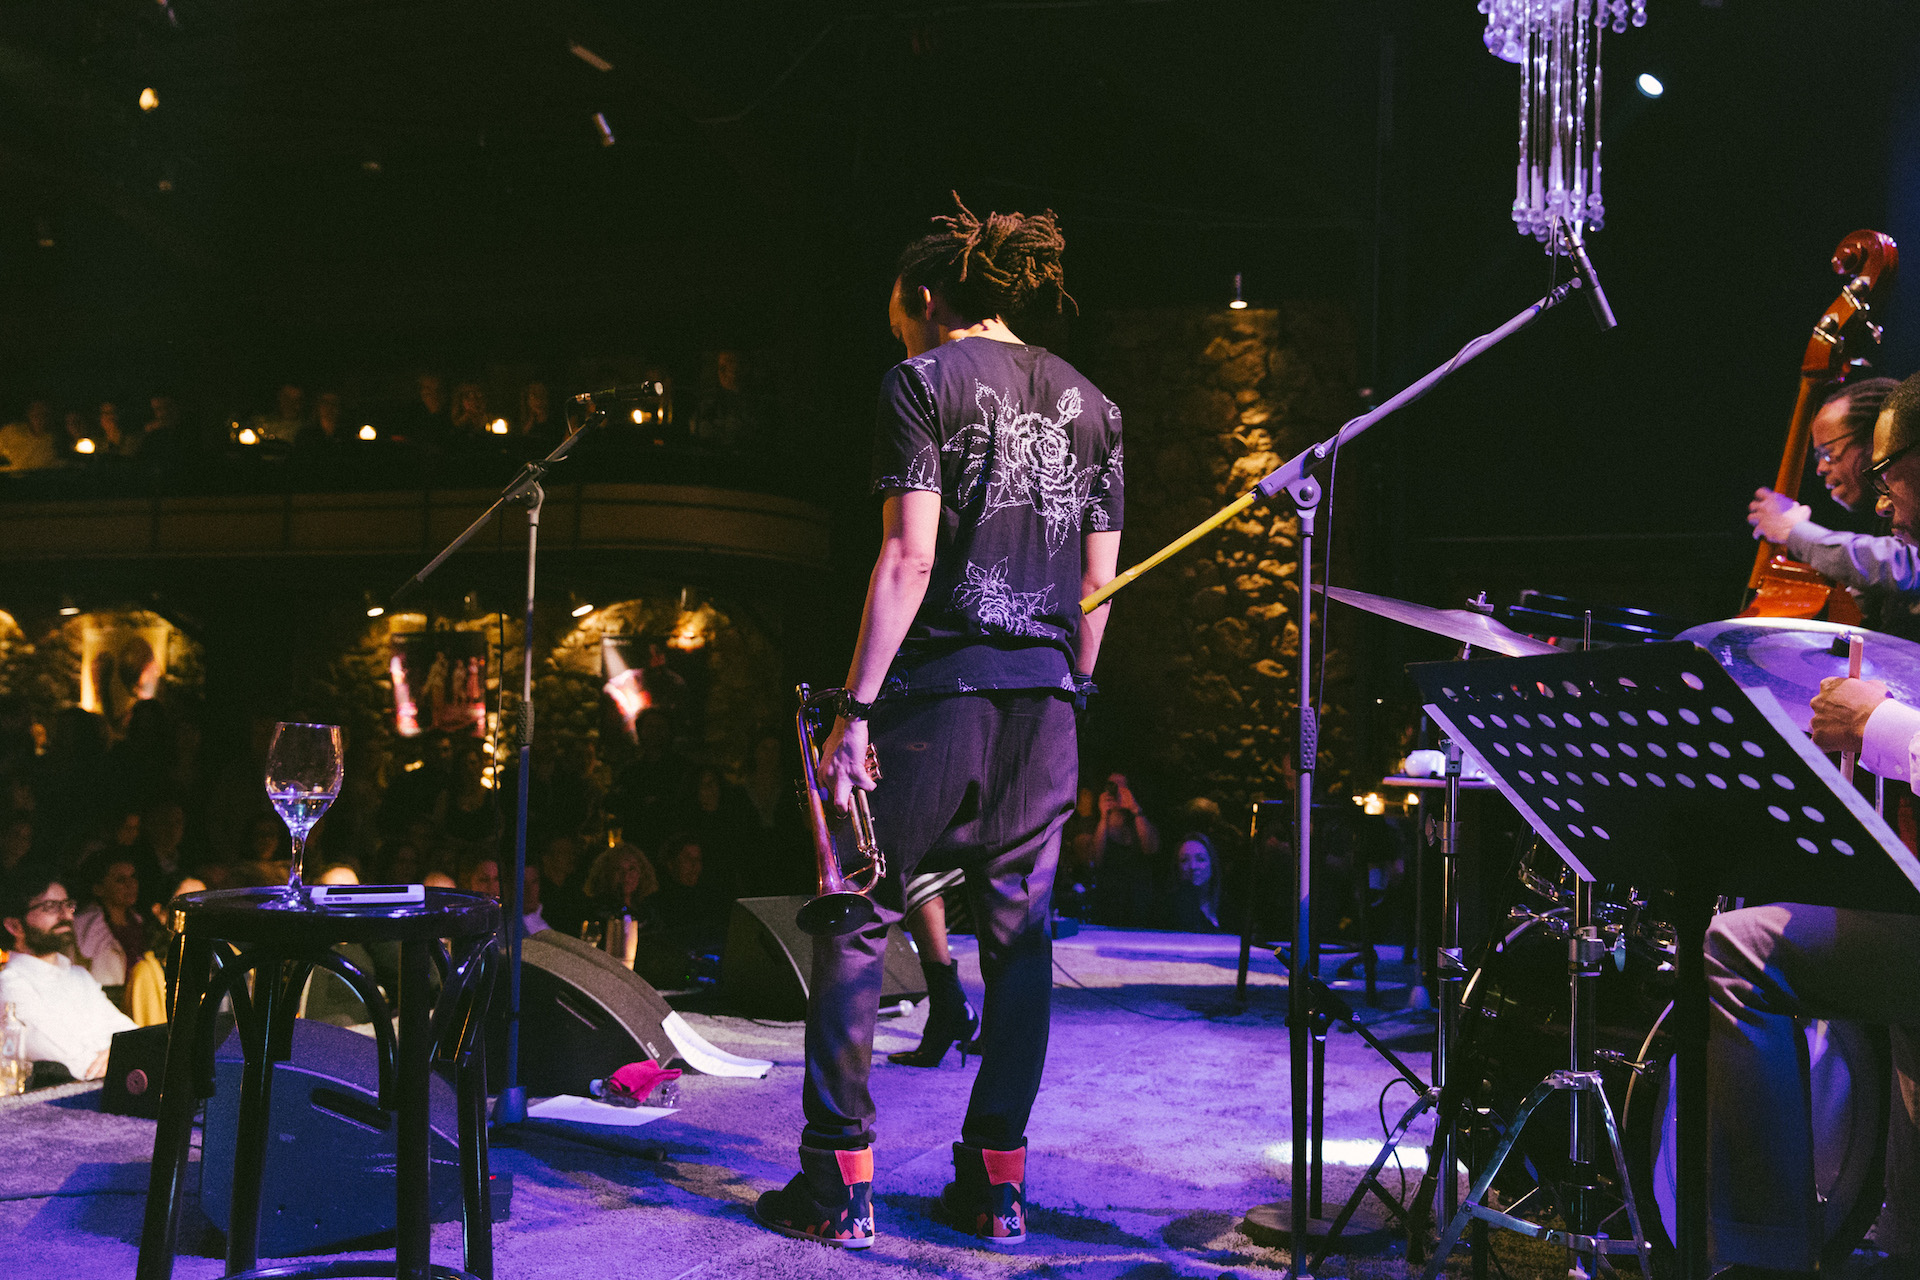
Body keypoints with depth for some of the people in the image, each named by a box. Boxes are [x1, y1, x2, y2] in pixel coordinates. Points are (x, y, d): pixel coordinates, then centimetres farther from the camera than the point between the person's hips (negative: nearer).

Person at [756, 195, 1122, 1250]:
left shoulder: (923, 380, -3)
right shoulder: (1089, 402, 15)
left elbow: (909, 558, -12)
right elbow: (1099, 580, 13)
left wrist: (856, 707, -12)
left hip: (939, 687, -5)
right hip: (1045, 695, 6)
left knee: (856, 925, 4)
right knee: (1019, 935, 10)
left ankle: (841, 1179, 7)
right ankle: (997, 1179, 15)